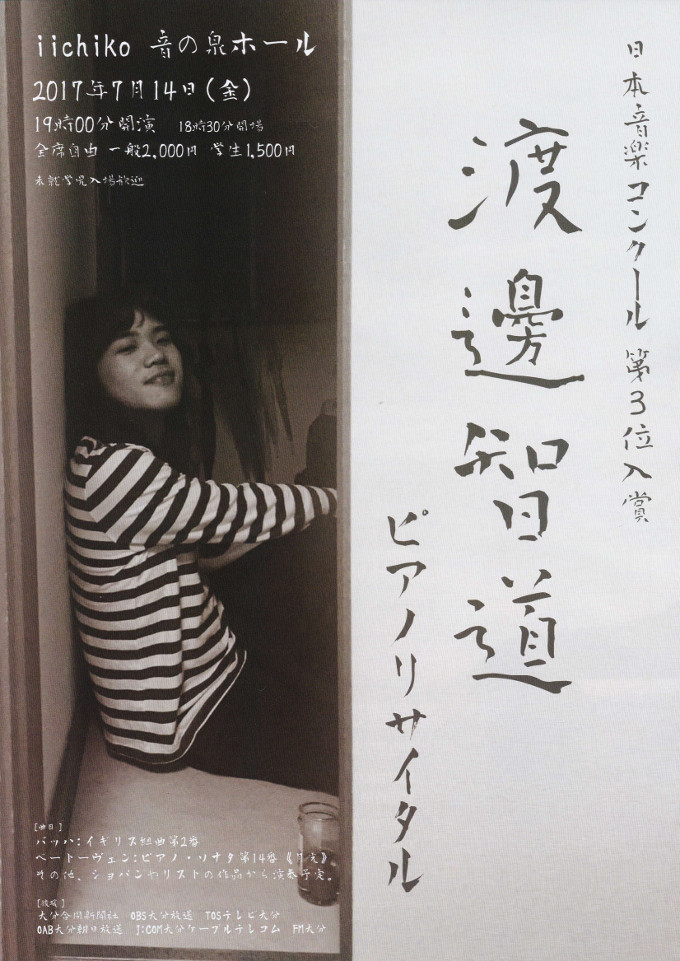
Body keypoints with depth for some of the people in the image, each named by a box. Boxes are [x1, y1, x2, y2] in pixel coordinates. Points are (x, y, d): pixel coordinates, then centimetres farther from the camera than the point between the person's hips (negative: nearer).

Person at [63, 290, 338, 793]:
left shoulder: (160, 453, 6)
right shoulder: (110, 468, -25)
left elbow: (209, 544, 15)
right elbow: (234, 513, -20)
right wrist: (336, 496, -5)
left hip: (216, 667, 9)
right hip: (180, 718, -9)